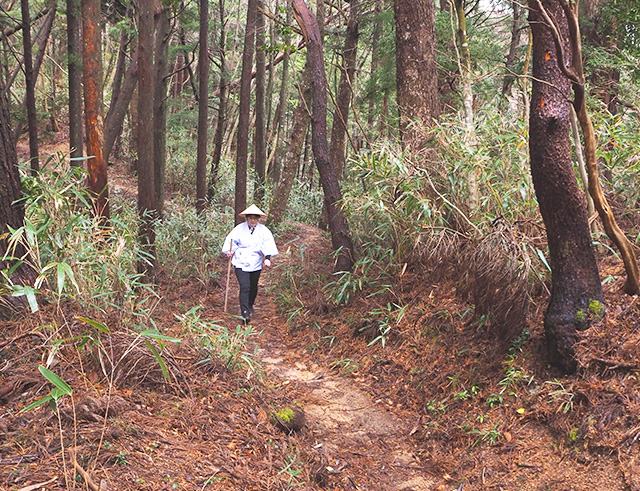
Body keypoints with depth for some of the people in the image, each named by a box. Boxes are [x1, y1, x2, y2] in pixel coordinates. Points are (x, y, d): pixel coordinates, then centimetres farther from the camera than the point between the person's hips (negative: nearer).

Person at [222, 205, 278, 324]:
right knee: (245, 287, -13)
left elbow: (268, 244, -13)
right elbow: (231, 240, 0)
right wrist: (229, 251, -19)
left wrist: (267, 257, -29)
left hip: (256, 264, 2)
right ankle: (245, 313, -12)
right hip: (241, 263, -2)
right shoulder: (239, 229, -3)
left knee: (253, 287, 16)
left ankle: (250, 306, 41)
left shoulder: (264, 231, -3)